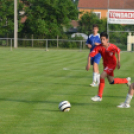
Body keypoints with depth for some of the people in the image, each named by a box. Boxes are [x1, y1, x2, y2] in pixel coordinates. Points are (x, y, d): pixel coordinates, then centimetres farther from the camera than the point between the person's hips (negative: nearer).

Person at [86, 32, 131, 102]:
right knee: (111, 82, 16)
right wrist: (88, 63, -37)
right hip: (105, 64, 5)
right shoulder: (99, 47, -20)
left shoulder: (112, 47, -23)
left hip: (112, 64, -5)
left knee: (102, 76, -24)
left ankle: (99, 96, -15)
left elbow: (118, 51, -2)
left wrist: (118, 62, -1)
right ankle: (126, 80, 43)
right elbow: (90, 55, -23)